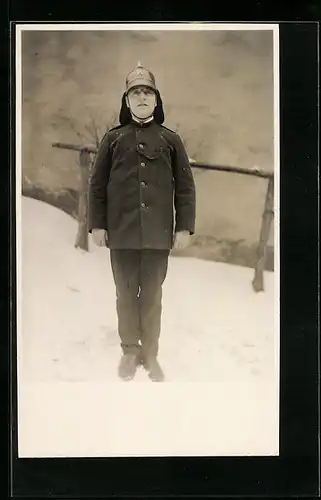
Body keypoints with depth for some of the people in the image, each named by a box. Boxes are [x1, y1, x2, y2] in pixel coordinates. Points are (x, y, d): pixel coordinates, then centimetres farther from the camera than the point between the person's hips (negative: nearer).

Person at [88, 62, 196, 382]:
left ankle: (150, 354, 17)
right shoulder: (113, 138, 8)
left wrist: (185, 226, -2)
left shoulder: (170, 140, 8)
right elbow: (97, 184, 7)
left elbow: (185, 186, 5)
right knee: (126, 293, 7)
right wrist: (97, 224, -1)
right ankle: (130, 351, 21)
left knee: (152, 295, 6)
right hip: (121, 231, 0)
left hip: (158, 232, 0)